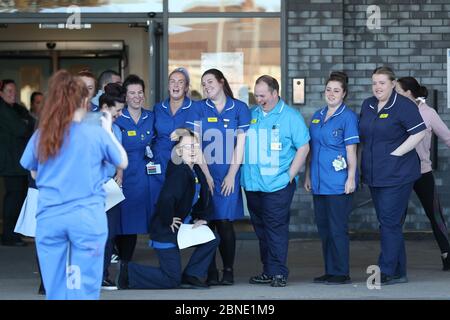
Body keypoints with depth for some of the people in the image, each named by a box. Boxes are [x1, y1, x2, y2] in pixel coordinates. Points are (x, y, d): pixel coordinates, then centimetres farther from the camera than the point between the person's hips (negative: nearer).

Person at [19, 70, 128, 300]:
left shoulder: (40, 136, 2)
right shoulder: (97, 134, -5)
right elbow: (123, 162, 10)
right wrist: (108, 131, 21)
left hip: (49, 218, 3)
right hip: (87, 219, -3)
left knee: (55, 289, 9)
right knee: (83, 289, 1)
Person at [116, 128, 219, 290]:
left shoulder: (196, 171, 4)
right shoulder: (179, 173, -24)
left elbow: (205, 197, 19)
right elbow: (166, 198, -39)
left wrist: (202, 217, 8)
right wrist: (168, 221, -25)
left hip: (183, 226, 9)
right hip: (166, 231, -9)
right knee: (172, 280, -4)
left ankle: (191, 276, 11)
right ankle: (127, 271, 5)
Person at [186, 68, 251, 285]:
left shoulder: (239, 108, 4)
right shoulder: (199, 109, 6)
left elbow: (240, 144, 2)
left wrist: (231, 175, -3)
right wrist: (206, 175, -5)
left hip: (228, 174, -1)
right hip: (204, 173, 1)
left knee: (224, 223, -6)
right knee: (207, 223, -3)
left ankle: (228, 271, 5)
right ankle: (210, 273, 3)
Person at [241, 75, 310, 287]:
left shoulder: (290, 116, -1)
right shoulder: (251, 115, 12)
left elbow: (303, 147, -3)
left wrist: (290, 176, -8)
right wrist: (241, 173, 9)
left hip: (278, 184, -5)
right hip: (252, 184, 5)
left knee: (276, 228, -7)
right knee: (261, 229, 10)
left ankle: (278, 273, -3)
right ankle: (267, 271, 17)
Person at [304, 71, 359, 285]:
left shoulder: (348, 117, -5)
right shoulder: (317, 116, 14)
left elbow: (351, 150, -8)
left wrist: (351, 178, -13)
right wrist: (307, 175, 15)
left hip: (338, 183, -7)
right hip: (319, 182, 7)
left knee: (337, 229, -4)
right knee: (323, 228, 10)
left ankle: (341, 273, 2)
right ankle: (329, 271, 17)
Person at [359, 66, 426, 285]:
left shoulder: (403, 106, -10)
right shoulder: (367, 105, 12)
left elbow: (419, 132, -16)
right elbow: (362, 136, 23)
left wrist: (395, 154, -17)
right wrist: (364, 164, 14)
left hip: (397, 174, -8)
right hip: (374, 174, 8)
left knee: (389, 223, -9)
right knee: (389, 223, 11)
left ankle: (386, 272, -6)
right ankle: (399, 273, 17)